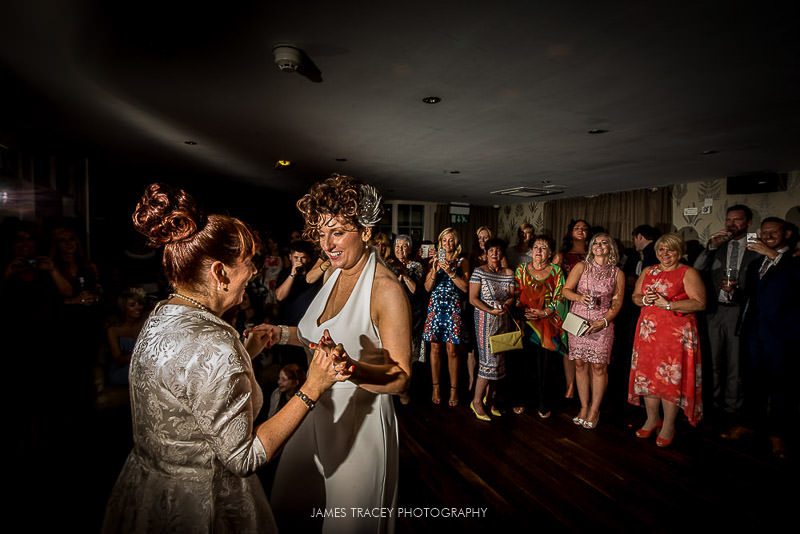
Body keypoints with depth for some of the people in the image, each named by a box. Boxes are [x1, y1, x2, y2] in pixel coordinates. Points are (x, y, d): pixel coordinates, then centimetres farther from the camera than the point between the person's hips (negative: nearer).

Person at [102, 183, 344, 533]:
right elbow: (243, 458, -25)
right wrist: (311, 390, -23)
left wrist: (246, 352, 6)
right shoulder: (213, 346, -32)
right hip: (194, 502, -8)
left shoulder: (160, 317, -4)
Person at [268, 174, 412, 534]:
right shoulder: (334, 274, 1)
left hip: (361, 418, -7)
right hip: (320, 410, 8)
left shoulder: (386, 289, -24)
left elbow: (401, 378, -23)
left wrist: (354, 370, -40)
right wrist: (282, 334, 1)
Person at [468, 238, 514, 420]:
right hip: (485, 319, -5)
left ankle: (489, 400, 21)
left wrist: (506, 305, -14)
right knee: (489, 359, -8)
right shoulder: (479, 271, -6)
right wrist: (491, 311, -21)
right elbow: (473, 298, -12)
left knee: (498, 359, 9)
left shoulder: (508, 273, 8)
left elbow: (511, 296, 8)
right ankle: (477, 401, 5)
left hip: (503, 320, 6)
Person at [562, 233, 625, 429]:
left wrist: (604, 321, -11)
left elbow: (617, 303, 2)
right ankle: (584, 407, 18)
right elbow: (566, 290, 1)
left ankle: (594, 410, 13)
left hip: (602, 324, -1)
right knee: (580, 364, 6)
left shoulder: (617, 273, 5)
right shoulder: (581, 267, 5)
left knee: (599, 367, -1)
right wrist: (580, 297, -20)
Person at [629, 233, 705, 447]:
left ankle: (669, 425, 13)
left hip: (676, 333, -5)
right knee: (648, 374, 8)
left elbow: (700, 302, -11)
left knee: (671, 378, -2)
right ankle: (652, 419, 24)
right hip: (648, 331, 5)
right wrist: (644, 300, -7)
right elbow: (635, 296, 15)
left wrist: (668, 304, -18)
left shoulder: (688, 273, -2)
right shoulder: (648, 272, 14)